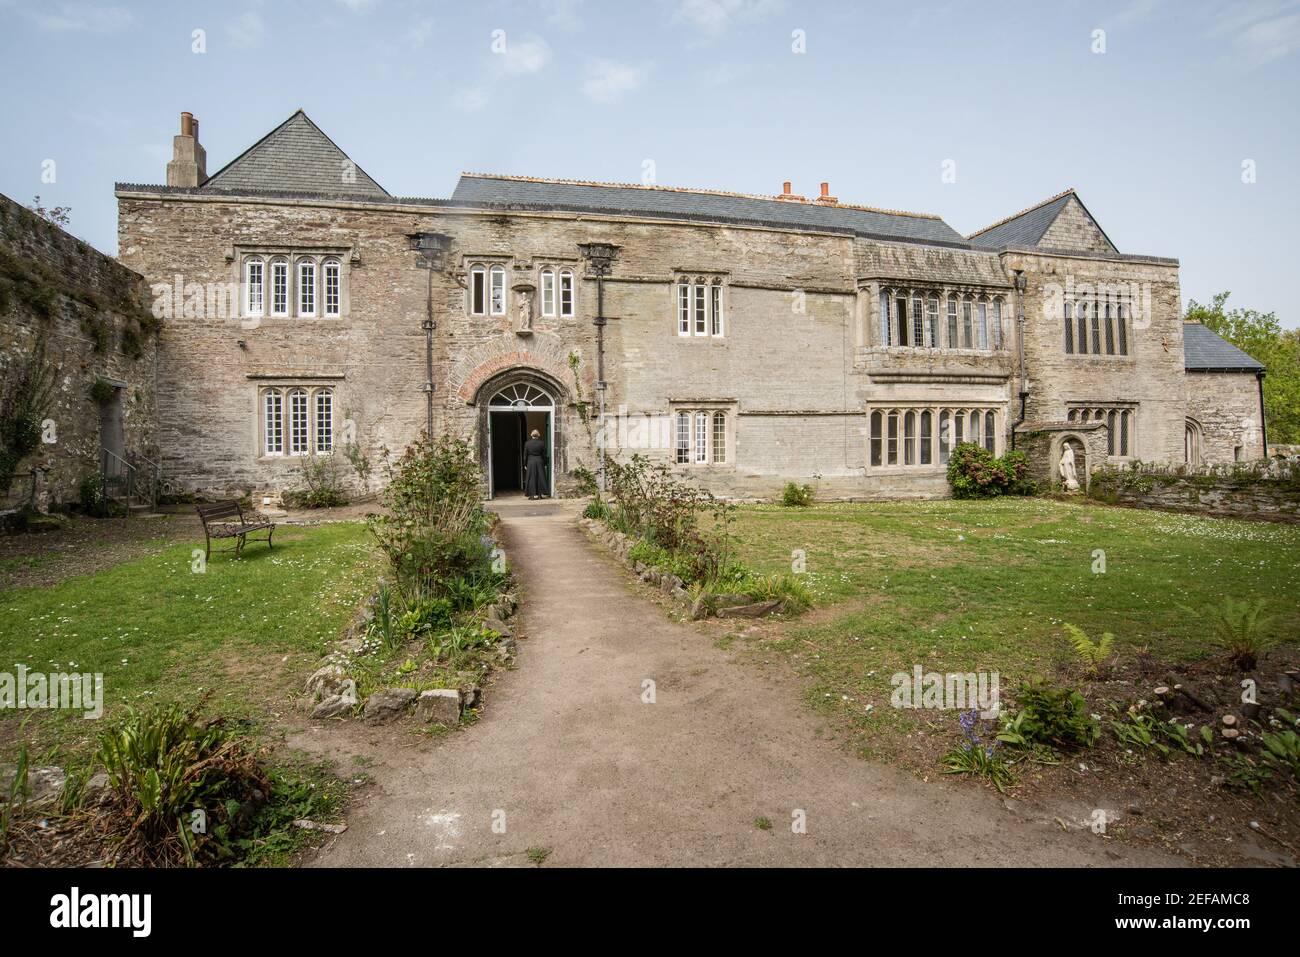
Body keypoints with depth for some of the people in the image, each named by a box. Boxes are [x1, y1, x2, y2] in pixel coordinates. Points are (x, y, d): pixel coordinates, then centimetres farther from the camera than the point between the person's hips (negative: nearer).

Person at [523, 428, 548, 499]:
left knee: (532, 478, 4)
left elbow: (525, 455, 0)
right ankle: (542, 494, 9)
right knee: (541, 477, 8)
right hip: (539, 461, 1)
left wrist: (525, 464, 7)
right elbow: (544, 455, 0)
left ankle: (534, 494, 2)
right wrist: (545, 464, 8)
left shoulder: (527, 443, -3)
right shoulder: (542, 443, -3)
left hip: (530, 462, -1)